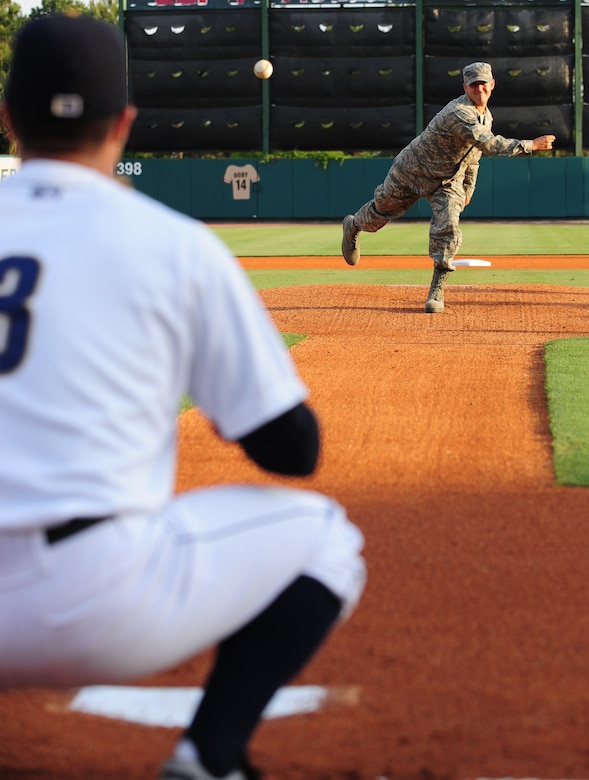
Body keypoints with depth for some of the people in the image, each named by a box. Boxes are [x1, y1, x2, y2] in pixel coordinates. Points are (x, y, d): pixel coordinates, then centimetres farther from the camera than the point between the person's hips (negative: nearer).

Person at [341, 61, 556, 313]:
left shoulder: (485, 115, -3)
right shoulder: (459, 113, -34)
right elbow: (488, 144, -45)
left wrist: (468, 189, 12)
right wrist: (530, 145, -48)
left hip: (449, 181, 5)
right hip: (413, 171, -5)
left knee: (448, 227, -16)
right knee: (382, 209, 15)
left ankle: (436, 292, -9)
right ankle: (353, 226, 51)